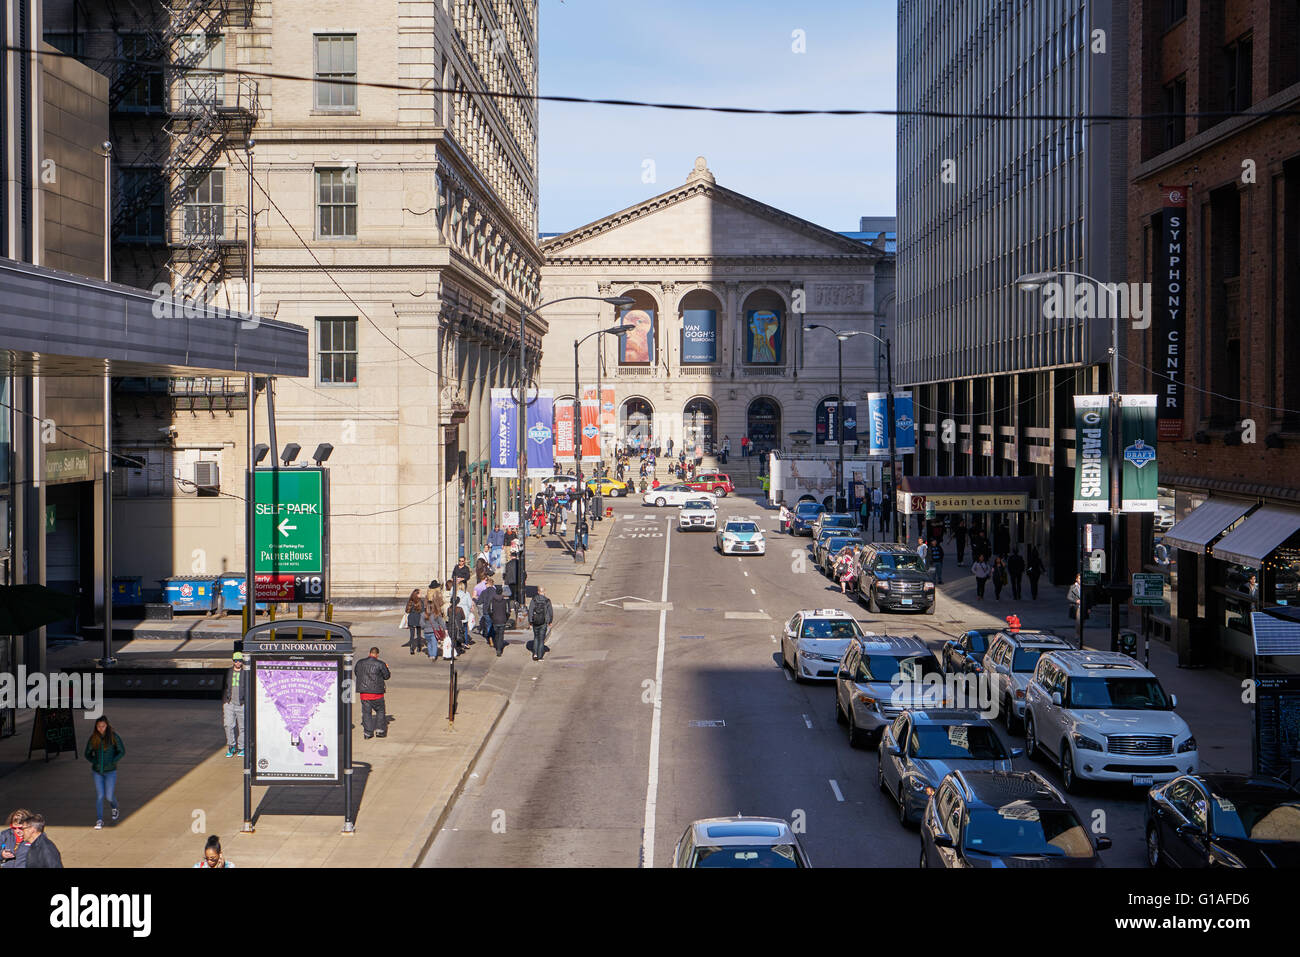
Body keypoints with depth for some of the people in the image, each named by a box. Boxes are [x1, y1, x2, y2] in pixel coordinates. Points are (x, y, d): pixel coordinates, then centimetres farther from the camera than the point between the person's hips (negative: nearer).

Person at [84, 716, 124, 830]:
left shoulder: (114, 736, -8)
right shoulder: (93, 738, -1)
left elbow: (122, 751, -5)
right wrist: (95, 762, -9)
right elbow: (88, 754, 9)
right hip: (97, 771, 2)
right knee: (99, 796, -3)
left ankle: (114, 808, 35)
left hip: (110, 772, -2)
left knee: (109, 796, 1)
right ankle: (99, 821, 2)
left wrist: (111, 763, -14)